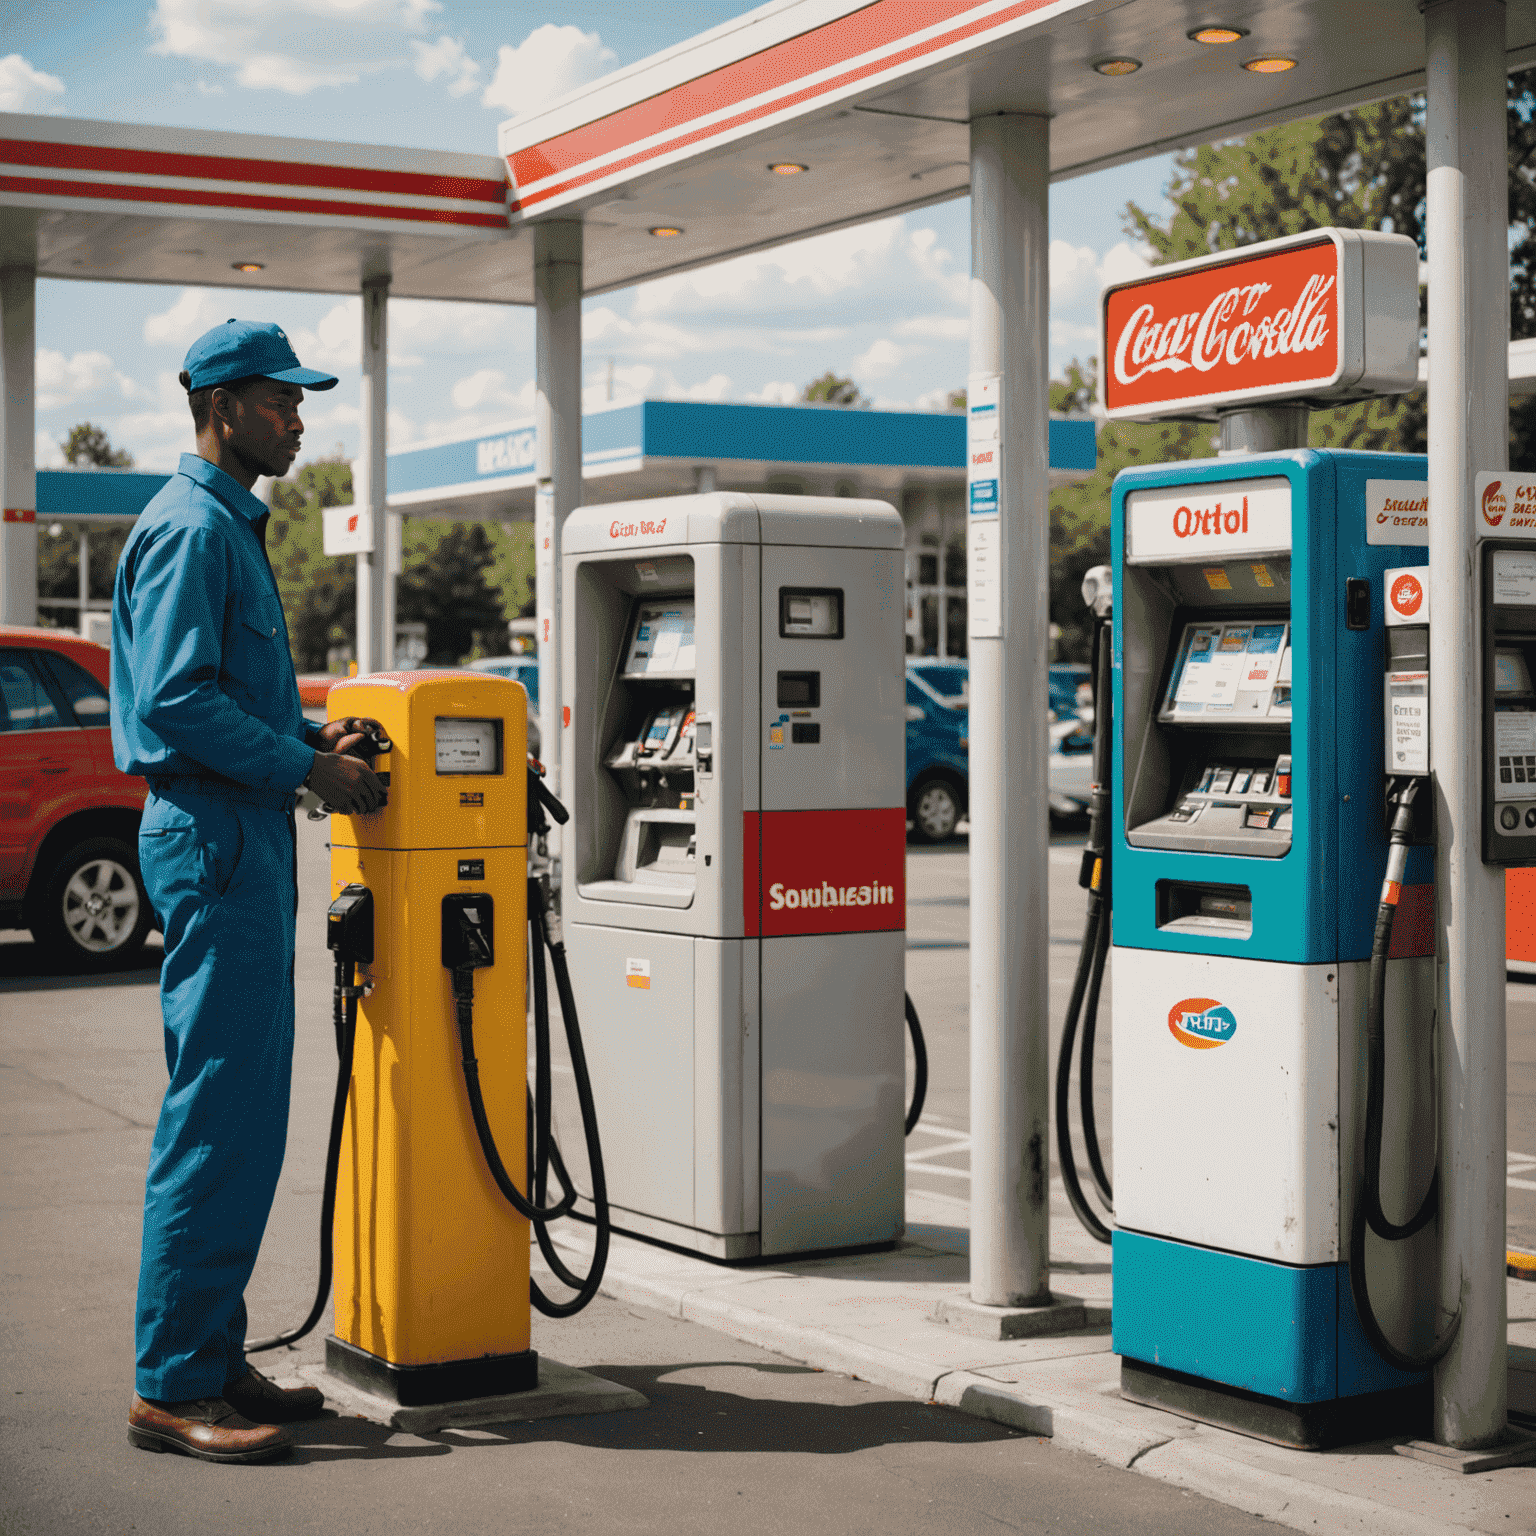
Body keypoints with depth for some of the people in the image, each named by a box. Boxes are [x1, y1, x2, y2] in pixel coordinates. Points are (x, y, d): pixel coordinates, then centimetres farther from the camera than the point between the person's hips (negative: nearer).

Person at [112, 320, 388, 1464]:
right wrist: (307, 766, -15)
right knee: (220, 1115, -9)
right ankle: (173, 1386, -4)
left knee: (243, 1111, 12)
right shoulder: (189, 529, -12)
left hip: (245, 830, 11)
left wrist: (311, 734, 10)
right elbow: (177, 701, -21)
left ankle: (213, 1357, 19)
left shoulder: (232, 528, 20)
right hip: (211, 833, -11)